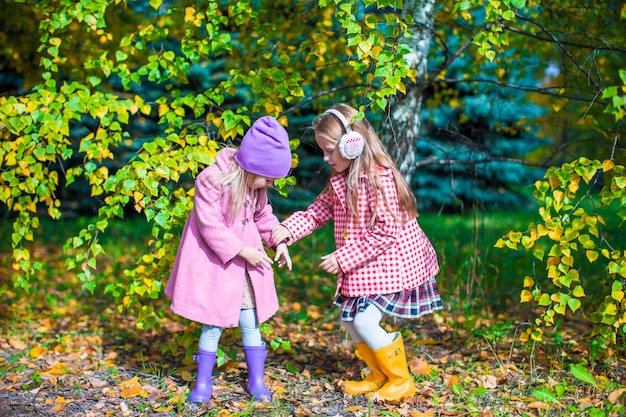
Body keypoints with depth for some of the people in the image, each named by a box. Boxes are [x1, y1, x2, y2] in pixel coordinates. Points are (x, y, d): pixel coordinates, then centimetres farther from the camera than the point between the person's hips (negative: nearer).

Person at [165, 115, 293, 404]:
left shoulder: (257, 186, -1)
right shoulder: (212, 181, -24)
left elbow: (262, 215, 14)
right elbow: (210, 226, -23)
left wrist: (278, 240, -1)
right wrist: (243, 251, -23)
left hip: (244, 262, 6)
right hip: (214, 263, -5)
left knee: (250, 321, 7)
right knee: (213, 324, 2)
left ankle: (256, 380, 19)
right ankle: (203, 383, 17)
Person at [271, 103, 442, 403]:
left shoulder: (379, 177, -23)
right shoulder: (341, 180, 5)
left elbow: (386, 232, -26)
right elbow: (317, 212, 6)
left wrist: (343, 258, -23)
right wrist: (288, 229, -13)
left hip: (391, 264, -9)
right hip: (364, 268, 9)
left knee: (365, 320, -14)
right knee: (349, 319, 9)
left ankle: (401, 381, 6)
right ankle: (379, 376, 27)